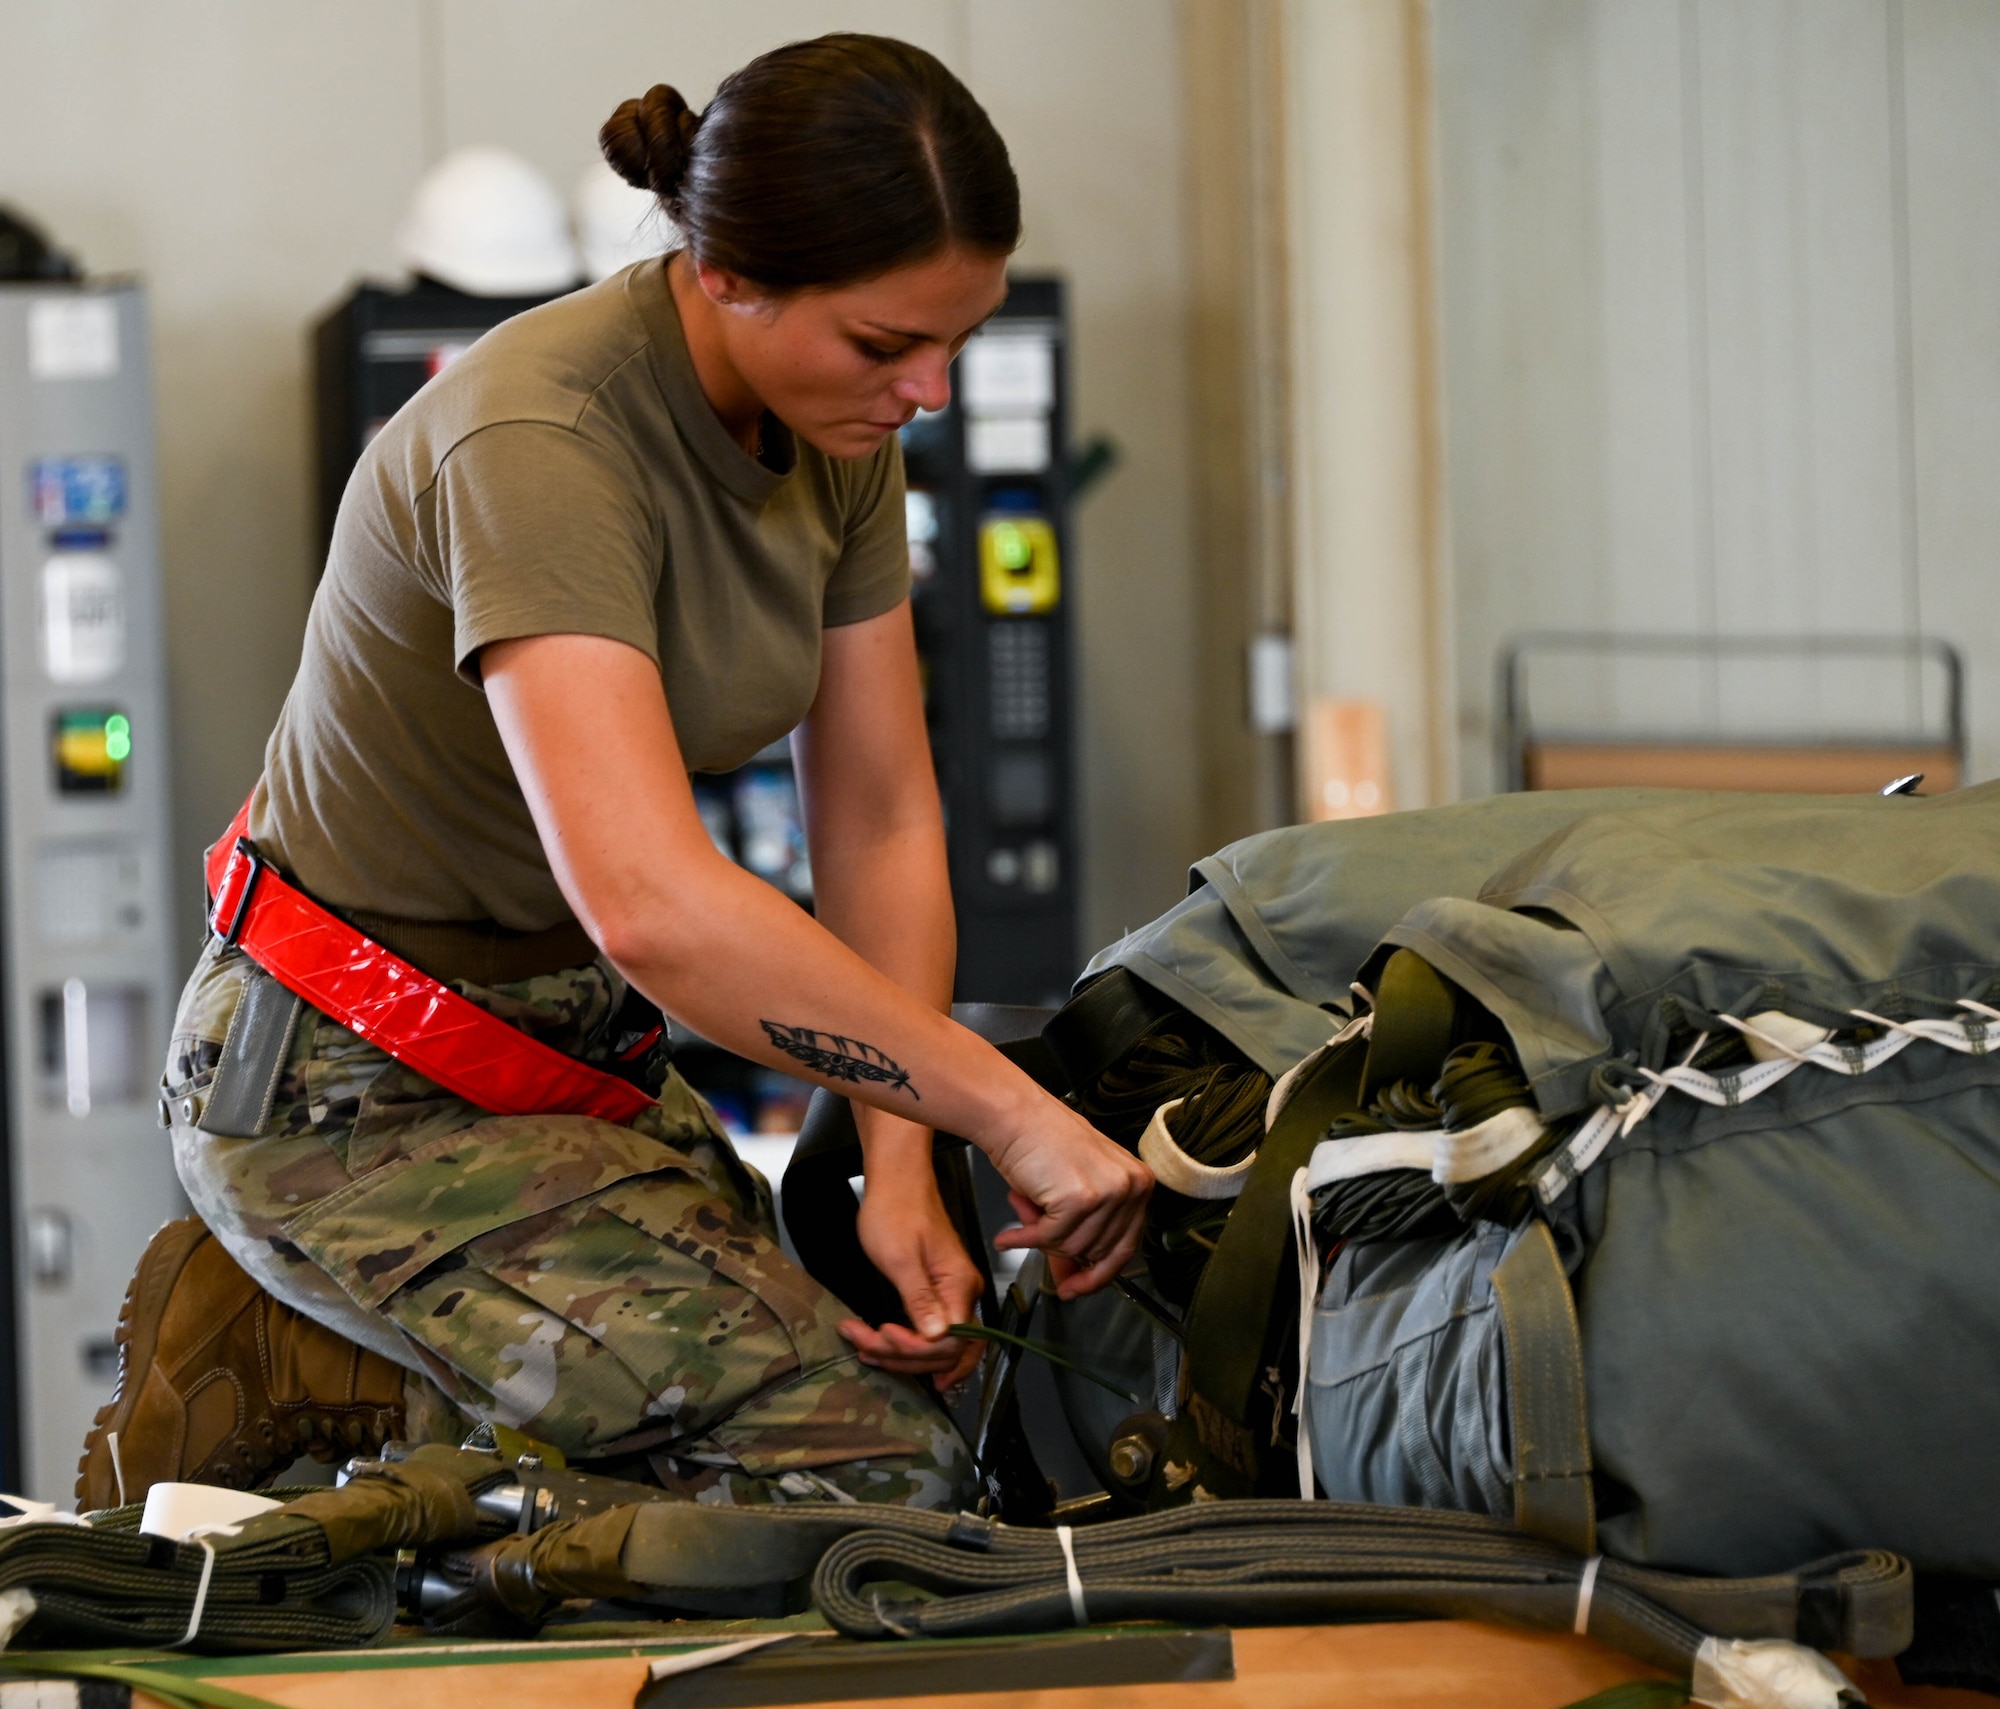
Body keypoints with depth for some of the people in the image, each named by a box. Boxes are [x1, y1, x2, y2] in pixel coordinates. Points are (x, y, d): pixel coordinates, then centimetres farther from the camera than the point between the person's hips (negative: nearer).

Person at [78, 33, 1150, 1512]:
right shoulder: (539, 444, -29)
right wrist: (1008, 1113, -36)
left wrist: (902, 1168, -13)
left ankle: (322, 1337, 13)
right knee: (869, 1473, -18)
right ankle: (286, 1371, -5)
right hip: (357, 1091, -9)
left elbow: (883, 825, 0)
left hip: (565, 1043, 9)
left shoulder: (841, 438, -3)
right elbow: (650, 903, -41)